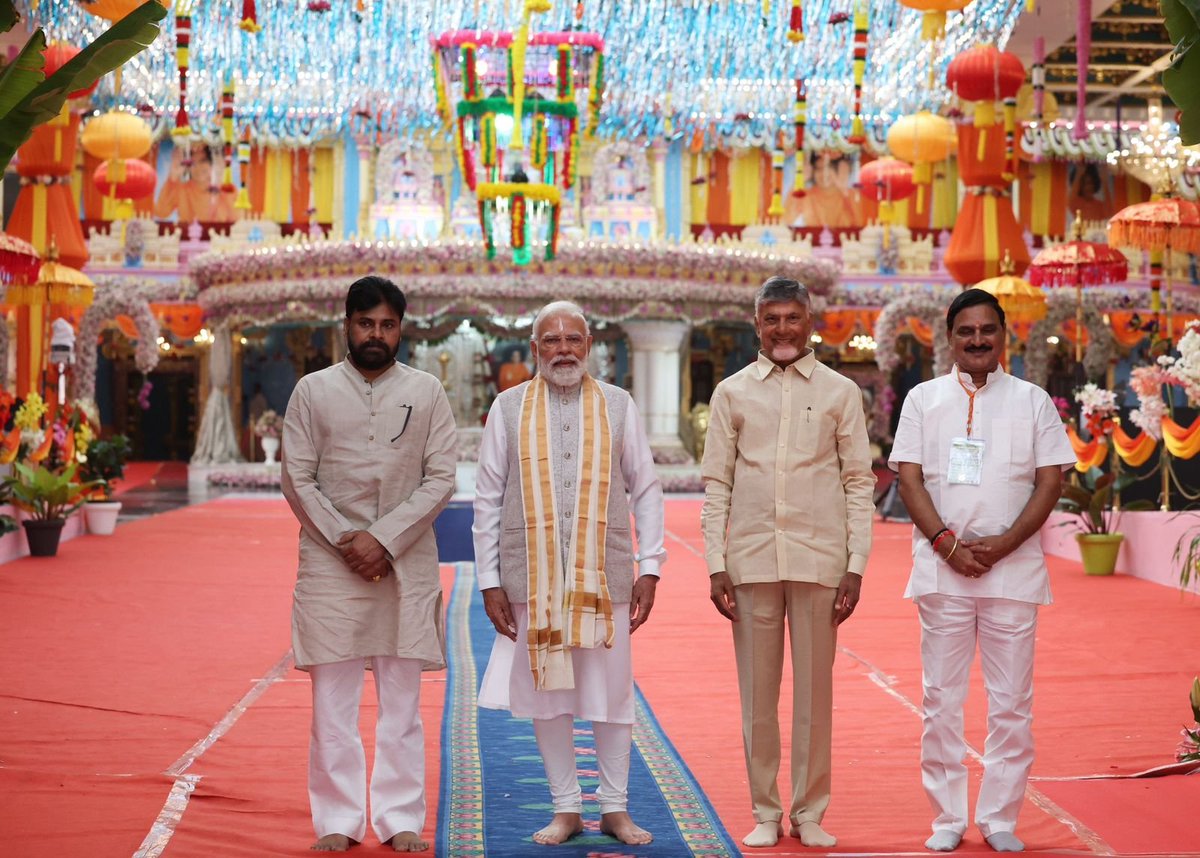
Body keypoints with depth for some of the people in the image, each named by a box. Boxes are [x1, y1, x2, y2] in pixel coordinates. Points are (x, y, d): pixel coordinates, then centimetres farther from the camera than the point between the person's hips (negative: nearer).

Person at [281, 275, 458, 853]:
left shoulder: (426, 392, 7)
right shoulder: (313, 391, 6)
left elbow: (441, 479, 0)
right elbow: (297, 479, 1)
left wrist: (384, 539, -10)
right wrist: (345, 539, -9)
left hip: (407, 564, 0)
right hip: (330, 564, 0)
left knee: (401, 701, 5)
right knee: (333, 701, 2)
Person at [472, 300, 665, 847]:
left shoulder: (617, 406, 6)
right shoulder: (509, 408, 5)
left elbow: (646, 490, 8)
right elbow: (488, 499, 5)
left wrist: (649, 568, 2)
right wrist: (490, 582, 1)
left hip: (604, 574, 0)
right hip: (531, 576, 0)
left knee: (612, 694, 4)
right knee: (545, 693, 6)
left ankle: (615, 808, 17)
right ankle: (566, 808, 18)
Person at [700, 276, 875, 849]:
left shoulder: (840, 392, 5)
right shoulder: (732, 393, 7)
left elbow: (860, 483, 5)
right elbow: (715, 484, 7)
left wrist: (856, 566, -2)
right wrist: (715, 566, 0)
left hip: (818, 560, -1)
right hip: (751, 560, 1)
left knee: (814, 691, 4)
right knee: (757, 692, 6)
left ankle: (809, 812, 15)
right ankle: (765, 812, 16)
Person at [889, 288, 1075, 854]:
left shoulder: (1032, 401, 7)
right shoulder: (924, 399, 8)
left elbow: (1050, 482, 2)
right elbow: (909, 479, 2)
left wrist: (1003, 544, -10)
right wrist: (948, 544, -10)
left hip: (1013, 569, 0)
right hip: (942, 569, 0)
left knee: (1011, 702, 2)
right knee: (941, 700, 3)